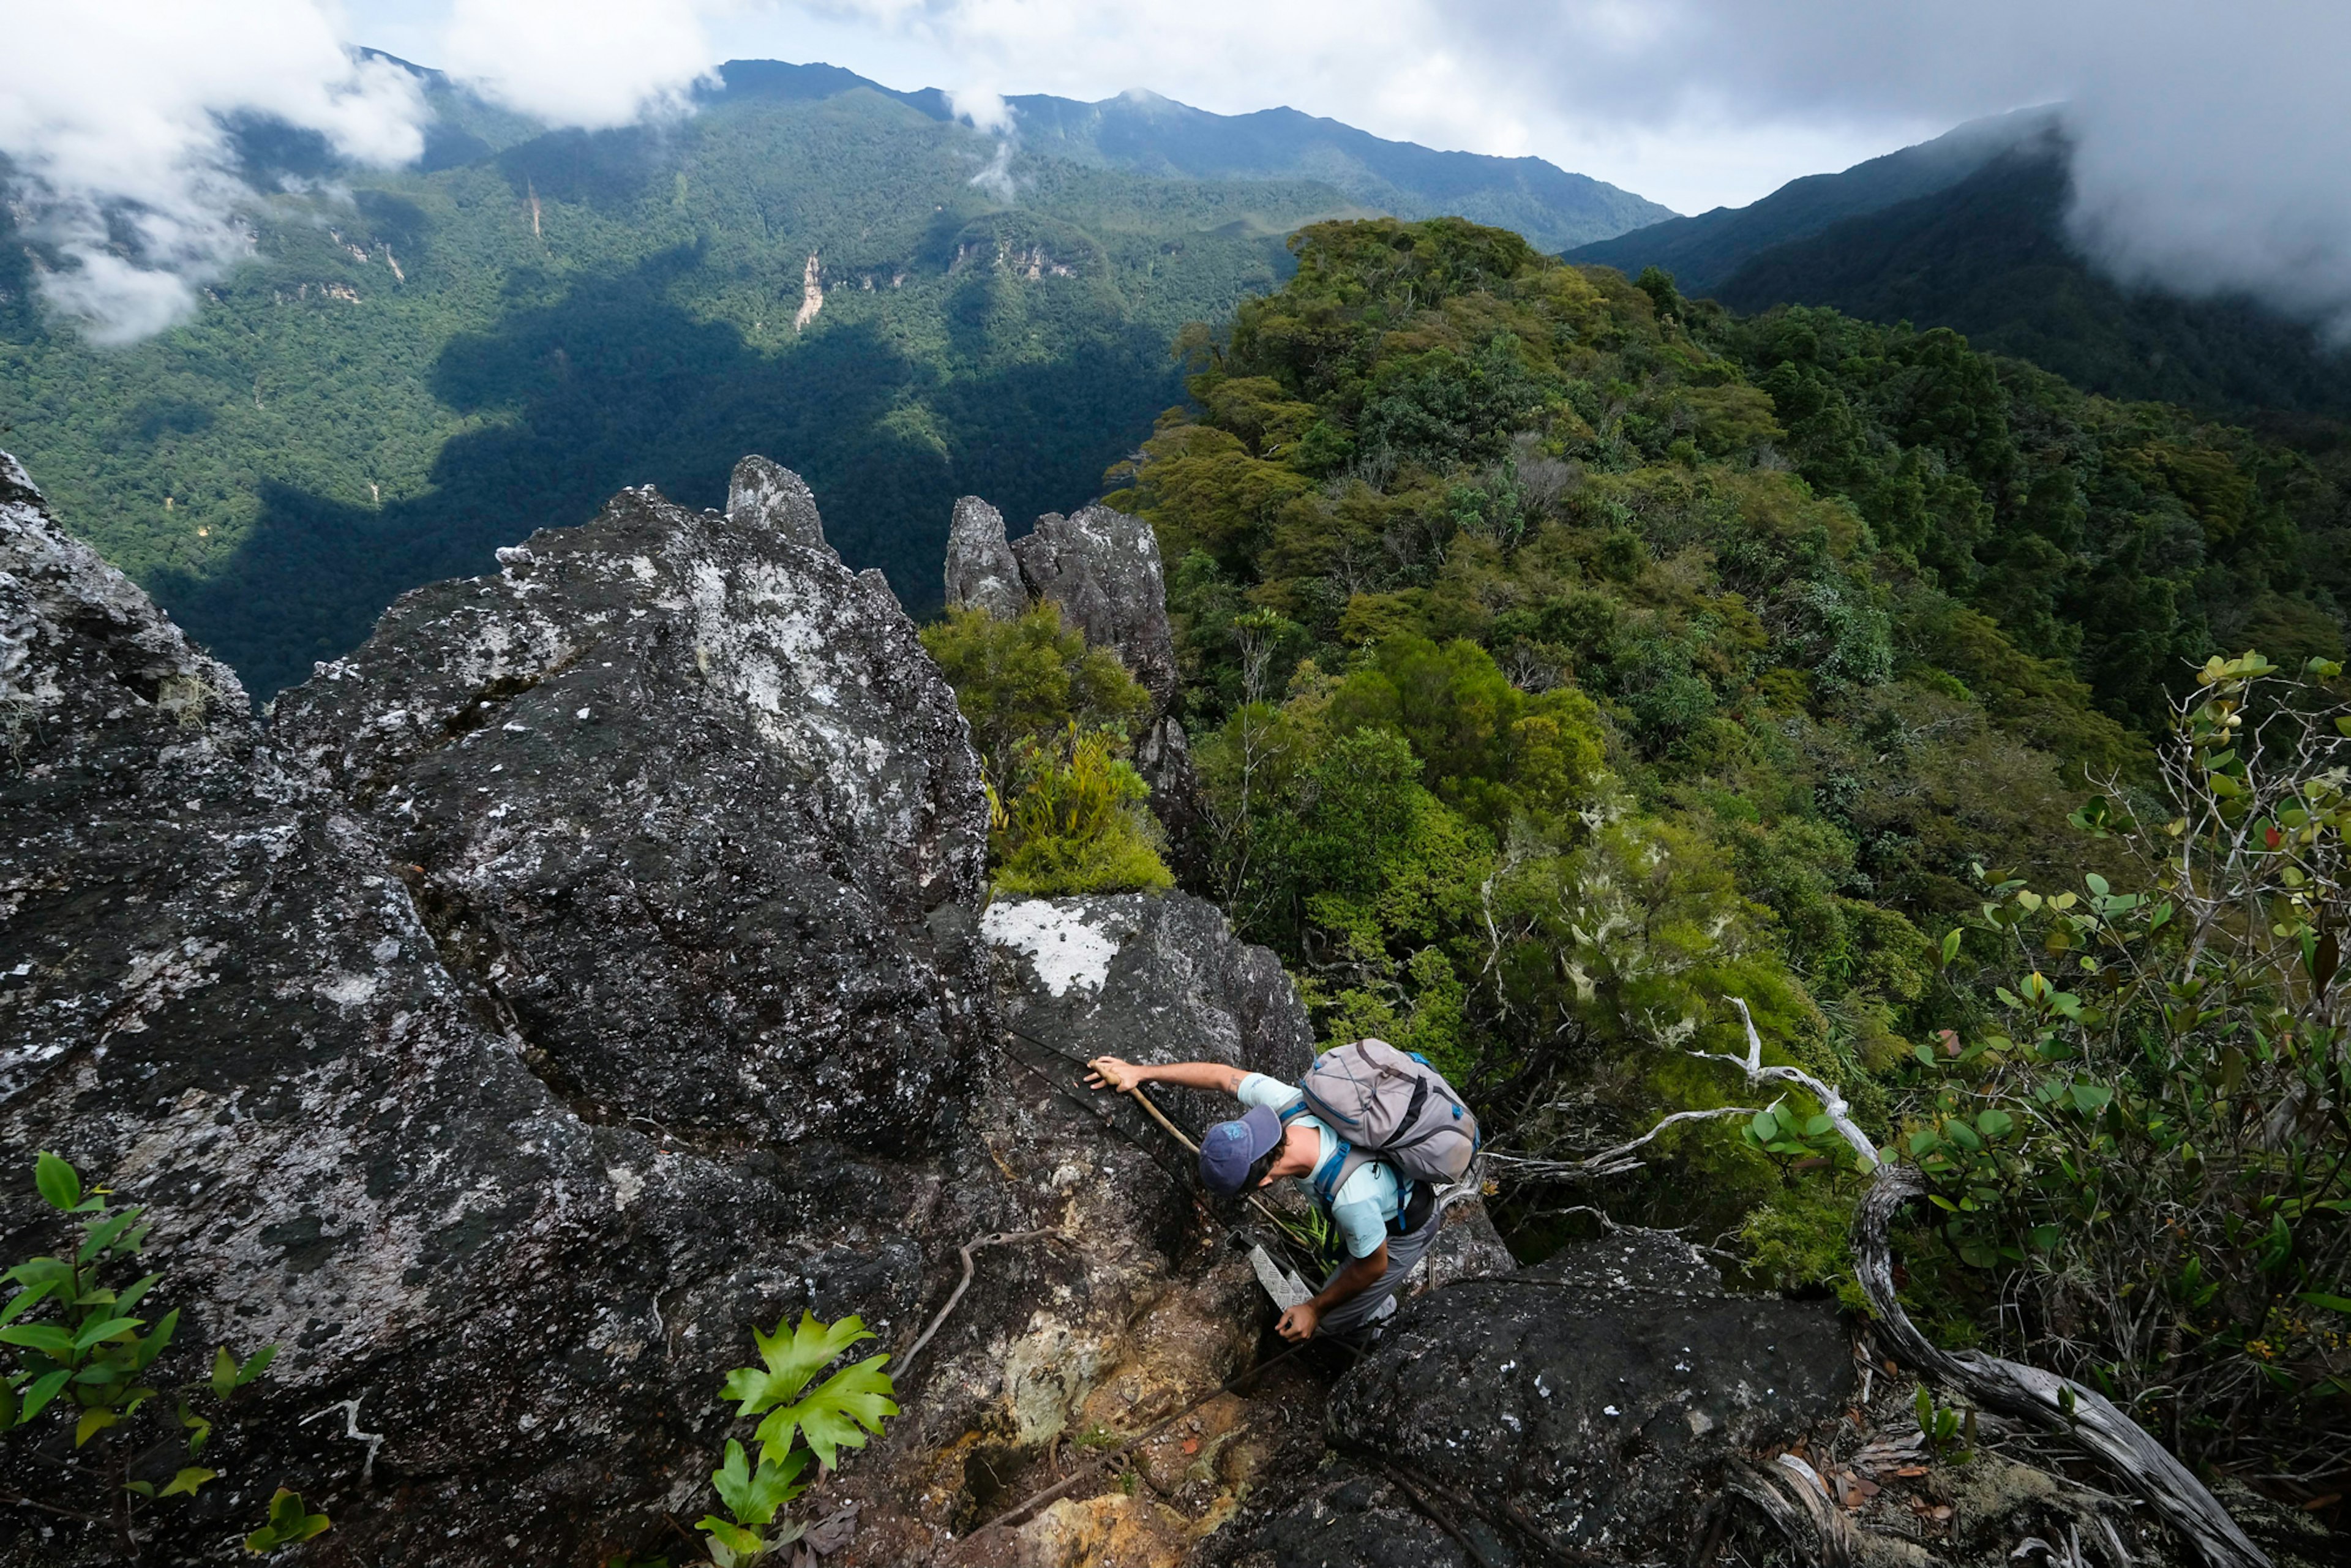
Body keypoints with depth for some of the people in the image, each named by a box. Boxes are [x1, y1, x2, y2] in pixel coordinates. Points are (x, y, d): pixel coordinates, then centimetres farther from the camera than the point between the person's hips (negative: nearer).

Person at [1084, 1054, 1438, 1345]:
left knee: (1330, 1322, 8)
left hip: (1403, 1232, -6)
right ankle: (1382, 1306, 59)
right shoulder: (1285, 1102, -31)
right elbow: (1223, 1075, -16)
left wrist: (1315, 1309, -10)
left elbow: (1373, 1267, -25)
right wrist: (1140, 1072, -15)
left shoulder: (1351, 1200, -45)